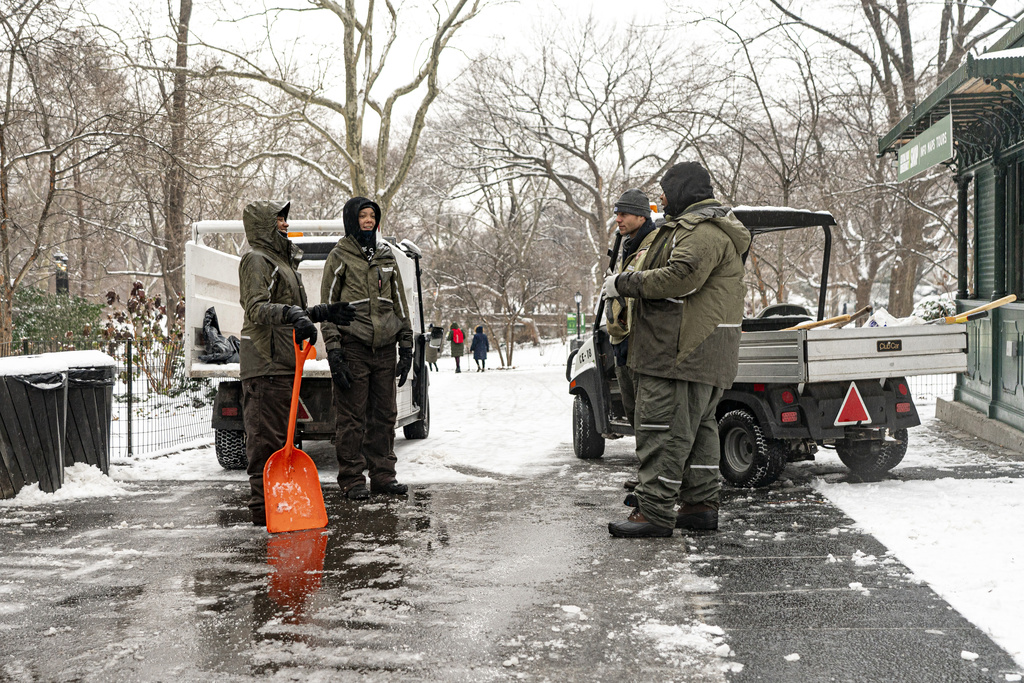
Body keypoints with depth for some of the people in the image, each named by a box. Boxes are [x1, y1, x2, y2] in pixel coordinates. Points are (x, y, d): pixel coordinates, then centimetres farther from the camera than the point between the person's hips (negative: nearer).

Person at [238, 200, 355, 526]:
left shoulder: (281, 261, 26)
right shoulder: (257, 260, -6)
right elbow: (257, 309, -21)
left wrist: (325, 312, 23)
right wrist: (293, 315, -35)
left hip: (282, 364, 10)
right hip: (265, 363, -10)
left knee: (279, 435, 12)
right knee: (266, 436, -10)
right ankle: (263, 508, -8)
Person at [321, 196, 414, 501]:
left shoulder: (386, 256, 15)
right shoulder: (339, 256, 2)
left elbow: (400, 302, 18)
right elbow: (328, 307, -1)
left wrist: (406, 346, 12)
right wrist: (333, 351, -10)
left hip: (385, 349, 5)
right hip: (353, 347, -4)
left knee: (385, 415, 7)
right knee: (351, 417, -3)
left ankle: (383, 475, 16)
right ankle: (352, 479, 4)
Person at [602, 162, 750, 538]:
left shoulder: (703, 231, -12)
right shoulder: (699, 228, 25)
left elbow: (680, 277, -25)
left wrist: (624, 283, -16)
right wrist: (627, 282, 15)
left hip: (684, 350, -12)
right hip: (697, 350, 12)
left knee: (664, 426, -12)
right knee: (697, 424, 14)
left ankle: (655, 511, -12)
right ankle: (701, 504, 20)